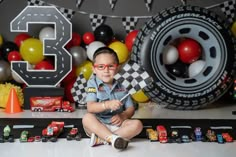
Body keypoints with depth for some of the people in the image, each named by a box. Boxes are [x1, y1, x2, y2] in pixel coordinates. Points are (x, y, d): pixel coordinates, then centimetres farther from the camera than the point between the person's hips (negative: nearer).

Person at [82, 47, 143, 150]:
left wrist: (123, 116, -13)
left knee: (137, 124, -21)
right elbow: (90, 108, -15)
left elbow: (130, 109, 9)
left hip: (116, 124, 3)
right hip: (97, 126, -3)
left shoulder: (121, 87, 8)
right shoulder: (93, 84, -3)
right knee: (87, 118, -31)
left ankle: (101, 139, -30)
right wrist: (107, 104, -32)